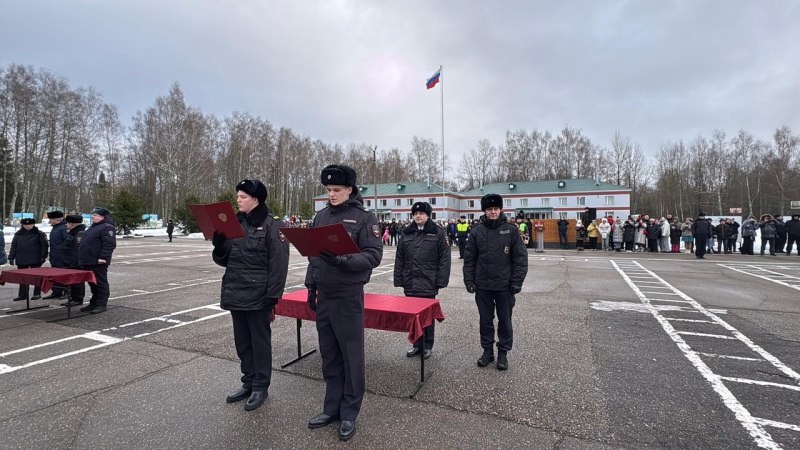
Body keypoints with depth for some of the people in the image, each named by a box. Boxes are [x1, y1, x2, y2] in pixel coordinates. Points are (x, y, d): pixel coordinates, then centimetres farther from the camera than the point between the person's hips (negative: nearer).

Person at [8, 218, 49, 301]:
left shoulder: (39, 234, -3)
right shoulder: (18, 234, 9)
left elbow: (44, 245, -5)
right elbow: (13, 246, 10)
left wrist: (43, 256, -11)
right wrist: (11, 257, 5)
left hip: (35, 260, -4)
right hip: (21, 260, 4)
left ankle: (37, 294, 11)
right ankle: (22, 295, 16)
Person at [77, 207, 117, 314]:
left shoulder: (107, 227, -12)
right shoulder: (93, 227, 20)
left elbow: (110, 244, -22)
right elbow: (86, 243, 27)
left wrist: (103, 257, -26)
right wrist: (82, 259, 22)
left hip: (98, 262, -10)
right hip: (88, 261, 10)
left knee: (100, 283, -3)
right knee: (92, 283, 16)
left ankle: (101, 305, 2)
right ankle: (94, 303, 25)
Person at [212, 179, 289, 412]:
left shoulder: (271, 226, -11)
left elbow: (279, 264, -14)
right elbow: (224, 259, 13)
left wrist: (272, 296, -17)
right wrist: (219, 243, -8)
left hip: (258, 295, -7)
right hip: (236, 293, 7)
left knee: (260, 341, 6)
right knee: (242, 341, 17)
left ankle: (261, 387, 21)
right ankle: (248, 382, 33)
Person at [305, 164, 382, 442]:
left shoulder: (364, 218, -8)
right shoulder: (321, 216, 9)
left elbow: (374, 256, -14)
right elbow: (313, 253, 14)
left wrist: (343, 261, -27)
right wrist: (311, 287, 12)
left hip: (348, 297, -5)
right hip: (323, 296, 6)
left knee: (352, 357, 6)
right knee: (329, 356, 15)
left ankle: (349, 413, 22)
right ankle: (332, 408, 31)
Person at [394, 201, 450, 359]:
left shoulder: (438, 232, -4)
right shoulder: (407, 233, 8)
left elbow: (444, 258, -7)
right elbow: (399, 259, 9)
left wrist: (441, 281, -12)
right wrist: (399, 280, 4)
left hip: (428, 283, -4)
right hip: (410, 283, 4)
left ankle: (428, 346, 24)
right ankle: (417, 344, 27)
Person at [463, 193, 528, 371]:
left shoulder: (511, 230, -3)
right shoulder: (476, 232, 1)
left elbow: (520, 258, -3)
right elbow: (469, 259, 4)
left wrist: (517, 282, -8)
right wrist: (469, 281, -1)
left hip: (504, 285, -1)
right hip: (482, 285, 2)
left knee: (504, 321, 10)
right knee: (485, 320, 12)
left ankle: (503, 353, 25)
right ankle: (487, 350, 28)